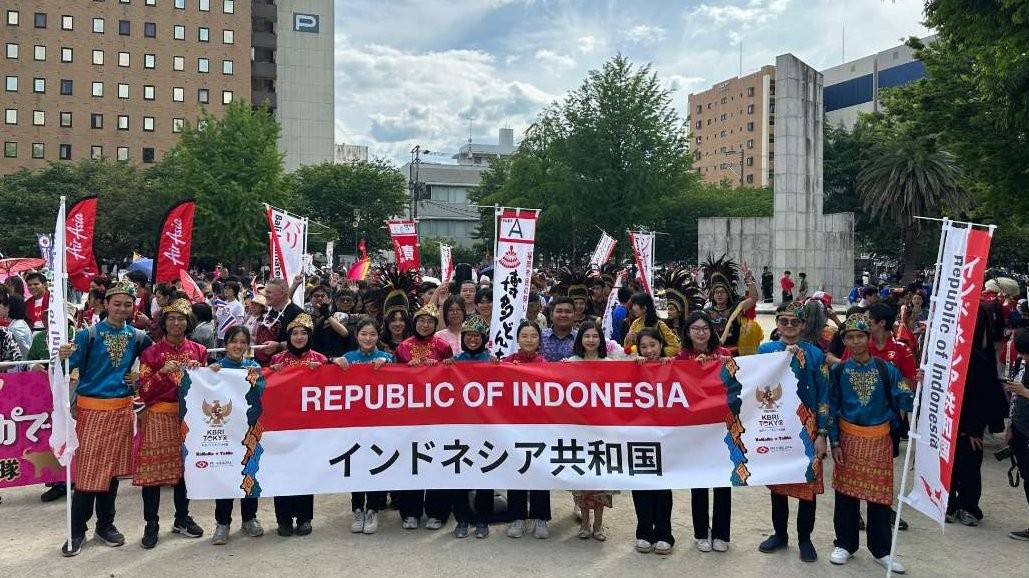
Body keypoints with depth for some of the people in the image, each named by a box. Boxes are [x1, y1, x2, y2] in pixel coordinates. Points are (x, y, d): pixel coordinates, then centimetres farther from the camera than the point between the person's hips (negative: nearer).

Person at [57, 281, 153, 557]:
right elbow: (73, 366, -8)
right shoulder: (89, 334, -4)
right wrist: (64, 357, -28)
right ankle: (77, 531, 10)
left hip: (121, 409, 4)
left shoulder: (137, 336, 6)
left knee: (112, 468, 12)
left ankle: (106, 524, 25)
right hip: (92, 409, -3)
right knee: (87, 469, -3)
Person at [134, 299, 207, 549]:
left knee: (185, 466, 8)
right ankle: (151, 525, 8)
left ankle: (182, 518, 23)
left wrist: (197, 372, -7)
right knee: (154, 467, -3)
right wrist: (163, 373, -18)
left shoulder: (198, 350, 7)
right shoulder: (151, 353, 0)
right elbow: (144, 393, -4)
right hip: (159, 416, -2)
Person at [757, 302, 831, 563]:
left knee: (808, 482, 3)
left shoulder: (815, 353, 1)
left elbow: (823, 396, -1)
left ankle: (804, 539, 19)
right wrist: (784, 357, -19)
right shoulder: (765, 350, 3)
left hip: (806, 426, -1)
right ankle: (780, 534, 27)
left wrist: (822, 434, -6)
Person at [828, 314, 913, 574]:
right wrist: (834, 442, -4)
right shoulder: (838, 371, -2)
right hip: (848, 437, 0)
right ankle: (845, 544, 21)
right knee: (846, 492, 7)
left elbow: (906, 401, -7)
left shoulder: (886, 369, -3)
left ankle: (881, 550, 19)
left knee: (879, 494, 7)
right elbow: (831, 408, 0)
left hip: (879, 439, 0)